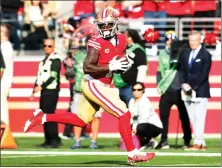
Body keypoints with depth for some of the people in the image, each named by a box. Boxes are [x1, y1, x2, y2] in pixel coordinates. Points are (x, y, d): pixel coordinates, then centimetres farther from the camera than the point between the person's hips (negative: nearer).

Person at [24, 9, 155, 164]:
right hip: (94, 85, -9)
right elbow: (87, 67, -24)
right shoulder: (97, 43, -18)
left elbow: (119, 59, 23)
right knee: (124, 114, -12)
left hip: (103, 85, 9)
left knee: (80, 120, 18)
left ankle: (42, 117, 25)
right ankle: (133, 154, -6)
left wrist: (124, 65, -1)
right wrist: (111, 67, -29)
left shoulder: (121, 39, 5)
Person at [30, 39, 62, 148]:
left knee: (49, 115, -14)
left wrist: (41, 86, -19)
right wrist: (34, 91, 18)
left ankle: (55, 140, -13)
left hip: (52, 91, -9)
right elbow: (39, 76, 22)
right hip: (44, 91, 9)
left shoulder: (55, 59, -7)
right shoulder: (44, 60, 20)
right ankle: (48, 141, 10)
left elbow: (53, 76, -16)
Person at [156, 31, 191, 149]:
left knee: (184, 117, 2)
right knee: (163, 116, 0)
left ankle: (187, 141, 10)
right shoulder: (162, 55, 10)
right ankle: (164, 141, 6)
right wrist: (159, 86, 7)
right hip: (167, 91, 3)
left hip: (180, 91, -3)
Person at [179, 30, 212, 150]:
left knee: (199, 118, -9)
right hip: (188, 91, 6)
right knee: (192, 118, 3)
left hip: (200, 91, -6)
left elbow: (204, 74, -10)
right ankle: (202, 144, 6)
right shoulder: (185, 54, 16)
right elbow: (182, 71, 14)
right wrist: (184, 84, -3)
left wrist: (193, 87, -15)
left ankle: (198, 143, -9)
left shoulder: (205, 55, -3)